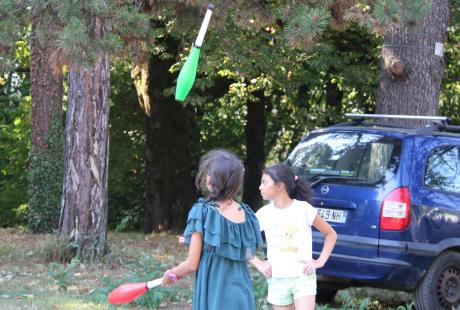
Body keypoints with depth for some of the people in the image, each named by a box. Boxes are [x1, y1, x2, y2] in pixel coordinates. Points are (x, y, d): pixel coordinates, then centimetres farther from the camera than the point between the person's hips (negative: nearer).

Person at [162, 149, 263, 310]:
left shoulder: (203, 213, -11)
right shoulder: (245, 214, 2)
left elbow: (192, 264, -9)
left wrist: (171, 274, 12)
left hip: (213, 295, -4)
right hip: (241, 295, 5)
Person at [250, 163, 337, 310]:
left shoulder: (303, 209, -7)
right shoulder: (264, 213, 0)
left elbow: (331, 234, 3)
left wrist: (320, 261, -5)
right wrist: (258, 263, -1)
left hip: (303, 277, -3)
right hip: (277, 281, 3)